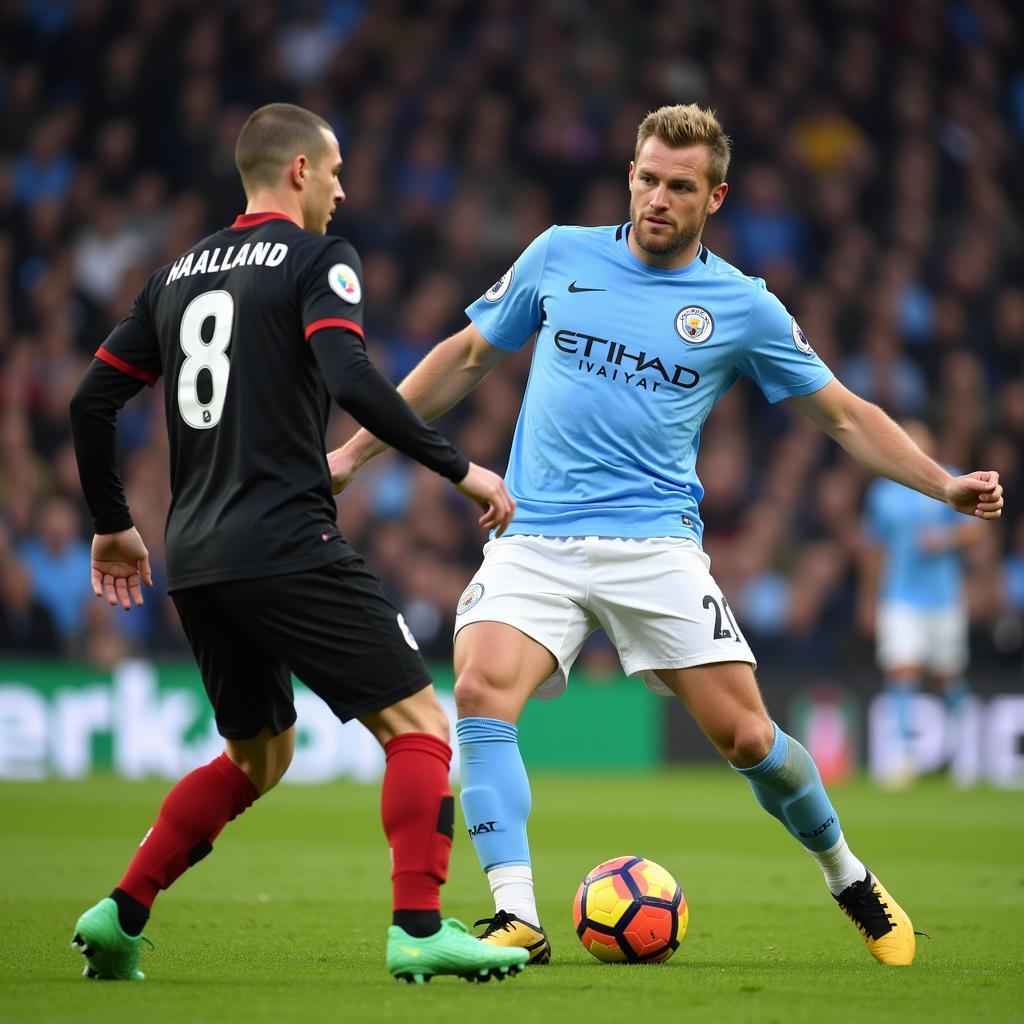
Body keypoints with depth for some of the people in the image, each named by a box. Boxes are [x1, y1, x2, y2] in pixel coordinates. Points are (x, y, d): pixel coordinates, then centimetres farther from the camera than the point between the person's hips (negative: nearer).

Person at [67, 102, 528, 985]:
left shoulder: (180, 274, 18)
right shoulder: (316, 260, -2)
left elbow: (92, 400, 17)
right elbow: (351, 380, -18)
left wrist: (113, 524, 28)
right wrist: (459, 468, -13)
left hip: (195, 561, 8)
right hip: (287, 546, -8)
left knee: (260, 755, 23)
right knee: (419, 725, -4)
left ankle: (120, 917, 17)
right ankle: (419, 930, -17)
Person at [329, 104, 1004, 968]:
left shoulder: (743, 307, 4)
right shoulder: (560, 256, 7)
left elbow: (845, 416, 11)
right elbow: (468, 357, 18)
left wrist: (945, 484, -2)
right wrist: (356, 452, 18)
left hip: (655, 545, -1)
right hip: (534, 539, 1)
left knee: (744, 735, -6)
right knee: (481, 691, -25)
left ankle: (850, 880, 22)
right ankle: (517, 921, -24)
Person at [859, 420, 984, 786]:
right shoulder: (881, 492, 6)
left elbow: (975, 528, -1)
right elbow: (873, 550, 15)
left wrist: (946, 538, -22)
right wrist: (868, 601, 19)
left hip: (944, 597, 0)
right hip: (899, 600, 0)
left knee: (947, 677, 8)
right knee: (901, 673, -15)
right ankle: (900, 757, -19)